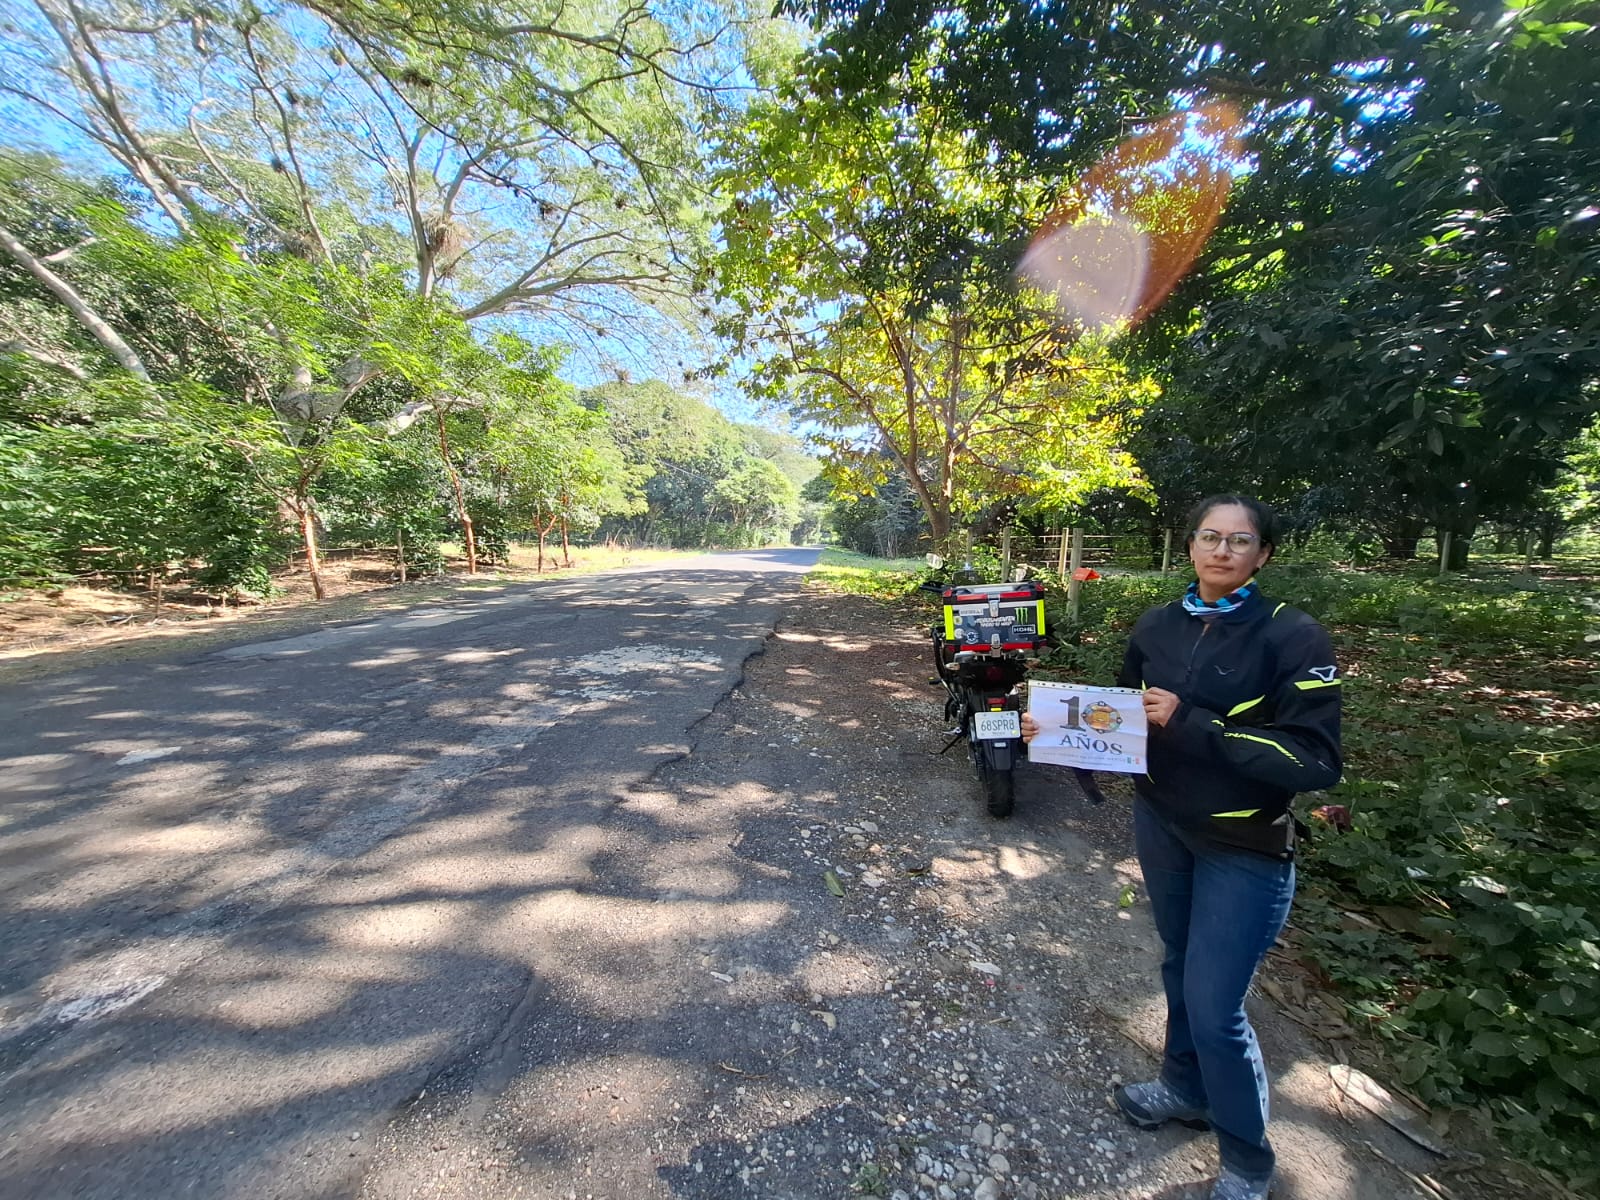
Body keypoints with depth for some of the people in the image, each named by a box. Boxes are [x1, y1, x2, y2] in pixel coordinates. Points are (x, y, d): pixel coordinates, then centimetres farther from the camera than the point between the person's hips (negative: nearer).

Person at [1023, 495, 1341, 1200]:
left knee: (1214, 1005, 4)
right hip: (1160, 824, 4)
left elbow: (1314, 762, -20)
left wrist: (1194, 724, -27)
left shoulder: (1292, 637, -15)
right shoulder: (1157, 626, -1)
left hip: (1243, 850, -4)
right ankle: (1185, 1087, 48)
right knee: (1180, 964, 22)